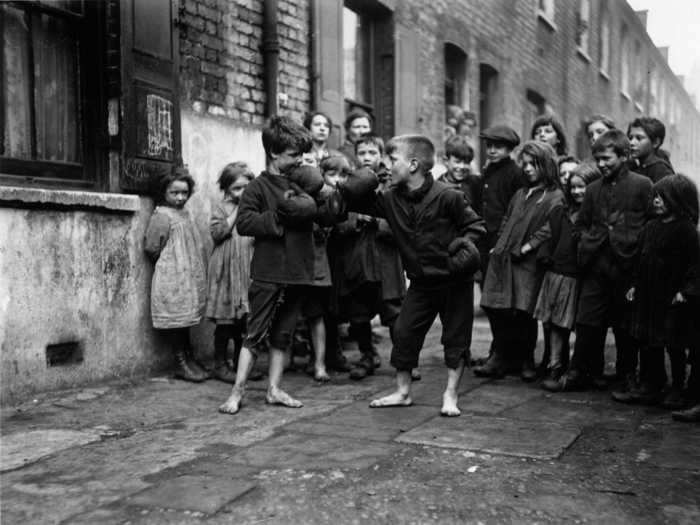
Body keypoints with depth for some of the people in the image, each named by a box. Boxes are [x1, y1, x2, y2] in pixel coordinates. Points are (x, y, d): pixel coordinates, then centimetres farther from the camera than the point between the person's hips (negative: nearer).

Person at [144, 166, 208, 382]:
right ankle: (181, 363, 6)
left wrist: (199, 271, 10)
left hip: (189, 277, 8)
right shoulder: (162, 216, -12)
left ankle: (189, 358, 22)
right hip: (171, 278, -8)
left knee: (185, 318, 14)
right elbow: (151, 247, -14)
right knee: (175, 318, -1)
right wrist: (168, 262, -2)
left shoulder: (185, 213, 12)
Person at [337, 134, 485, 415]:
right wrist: (345, 191, -13)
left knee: (455, 337, 4)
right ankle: (402, 392, 20)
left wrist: (465, 243, -23)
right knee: (404, 332, 4)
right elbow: (360, 202, 5)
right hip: (421, 282, 5)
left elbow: (475, 224, -8)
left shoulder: (446, 197, -16)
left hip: (454, 280, -4)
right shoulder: (391, 198, -2)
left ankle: (450, 395, 17)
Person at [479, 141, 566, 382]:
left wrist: (529, 245, -16)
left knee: (523, 312, -7)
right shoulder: (520, 194, 20)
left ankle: (526, 362, 11)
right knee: (497, 309, 2)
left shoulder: (555, 197, -2)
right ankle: (500, 357, 14)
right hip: (502, 258, 6)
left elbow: (550, 227, -13)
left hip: (528, 263, -6)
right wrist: (499, 245, 12)